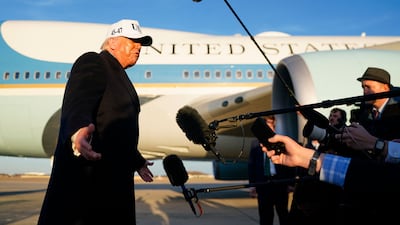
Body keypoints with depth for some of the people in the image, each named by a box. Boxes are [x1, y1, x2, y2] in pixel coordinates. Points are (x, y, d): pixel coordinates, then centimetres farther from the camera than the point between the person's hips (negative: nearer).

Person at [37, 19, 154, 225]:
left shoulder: (120, 77, 23)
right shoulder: (92, 62, -5)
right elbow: (76, 104, -25)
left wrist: (137, 161, 39)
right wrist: (78, 130, -46)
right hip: (86, 175, -9)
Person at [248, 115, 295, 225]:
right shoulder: (255, 143, 6)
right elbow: (251, 165, 5)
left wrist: (290, 182, -5)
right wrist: (252, 184, 1)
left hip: (279, 181, -2)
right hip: (262, 182, 2)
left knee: (283, 212, 11)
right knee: (265, 214, 9)